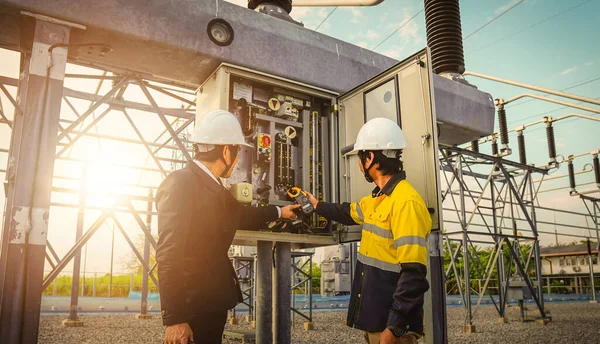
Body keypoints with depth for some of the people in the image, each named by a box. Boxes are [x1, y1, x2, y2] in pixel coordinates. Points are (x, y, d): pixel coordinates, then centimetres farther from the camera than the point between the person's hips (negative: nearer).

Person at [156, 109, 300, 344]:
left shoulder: (212, 186, 9)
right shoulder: (180, 183, -18)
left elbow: (240, 215, 26)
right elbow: (169, 256, -22)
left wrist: (278, 212, 37)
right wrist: (174, 318, -23)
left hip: (212, 302, 9)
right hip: (192, 307, -9)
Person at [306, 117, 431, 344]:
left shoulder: (406, 203, -21)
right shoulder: (379, 199, 10)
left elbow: (413, 275, -25)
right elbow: (349, 213, 32)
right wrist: (317, 206, 44)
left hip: (391, 323, -9)